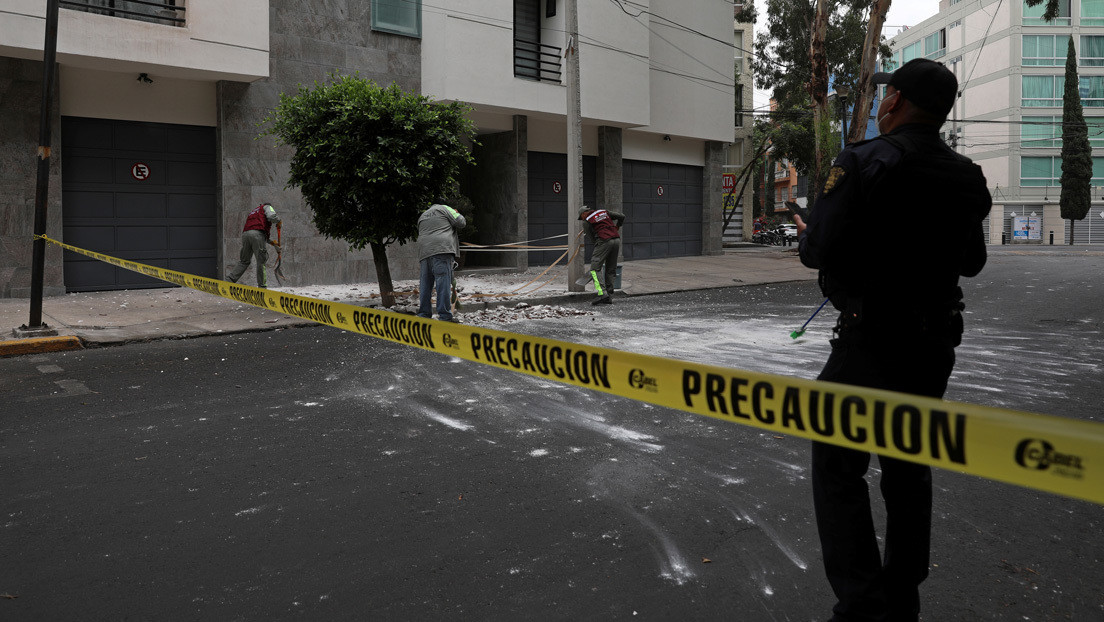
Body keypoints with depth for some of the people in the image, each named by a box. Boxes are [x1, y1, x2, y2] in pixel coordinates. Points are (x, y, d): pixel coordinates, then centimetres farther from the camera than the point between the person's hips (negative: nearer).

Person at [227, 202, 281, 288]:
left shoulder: (252, 212, 39)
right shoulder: (267, 207, 21)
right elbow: (272, 216, -5)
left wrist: (271, 241, 29)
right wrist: (278, 222, 16)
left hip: (245, 234, 6)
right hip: (257, 234, -6)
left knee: (244, 261, 14)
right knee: (262, 261, -2)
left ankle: (229, 279, 4)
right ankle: (262, 286, -3)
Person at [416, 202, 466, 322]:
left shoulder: (422, 217, 31)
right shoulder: (443, 208, 12)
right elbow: (461, 222, 5)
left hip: (424, 252, 6)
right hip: (442, 249, -6)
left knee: (425, 283, 8)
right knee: (444, 282, -10)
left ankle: (423, 315, 6)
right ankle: (445, 316, -15)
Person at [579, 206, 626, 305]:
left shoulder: (586, 222, 8)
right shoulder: (604, 212, 23)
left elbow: (593, 236, 6)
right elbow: (622, 216, 23)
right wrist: (616, 228, 36)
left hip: (604, 241, -7)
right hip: (616, 239, 7)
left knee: (595, 268, -5)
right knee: (611, 270, 12)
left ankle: (603, 294, -20)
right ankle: (609, 296, 10)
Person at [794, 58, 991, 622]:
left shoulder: (865, 162, -15)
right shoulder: (968, 178, 7)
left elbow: (821, 251, -19)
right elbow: (971, 262, 15)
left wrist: (806, 235, 2)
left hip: (872, 341, -7)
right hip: (936, 341, 7)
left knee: (839, 467, 0)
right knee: (908, 464, 17)